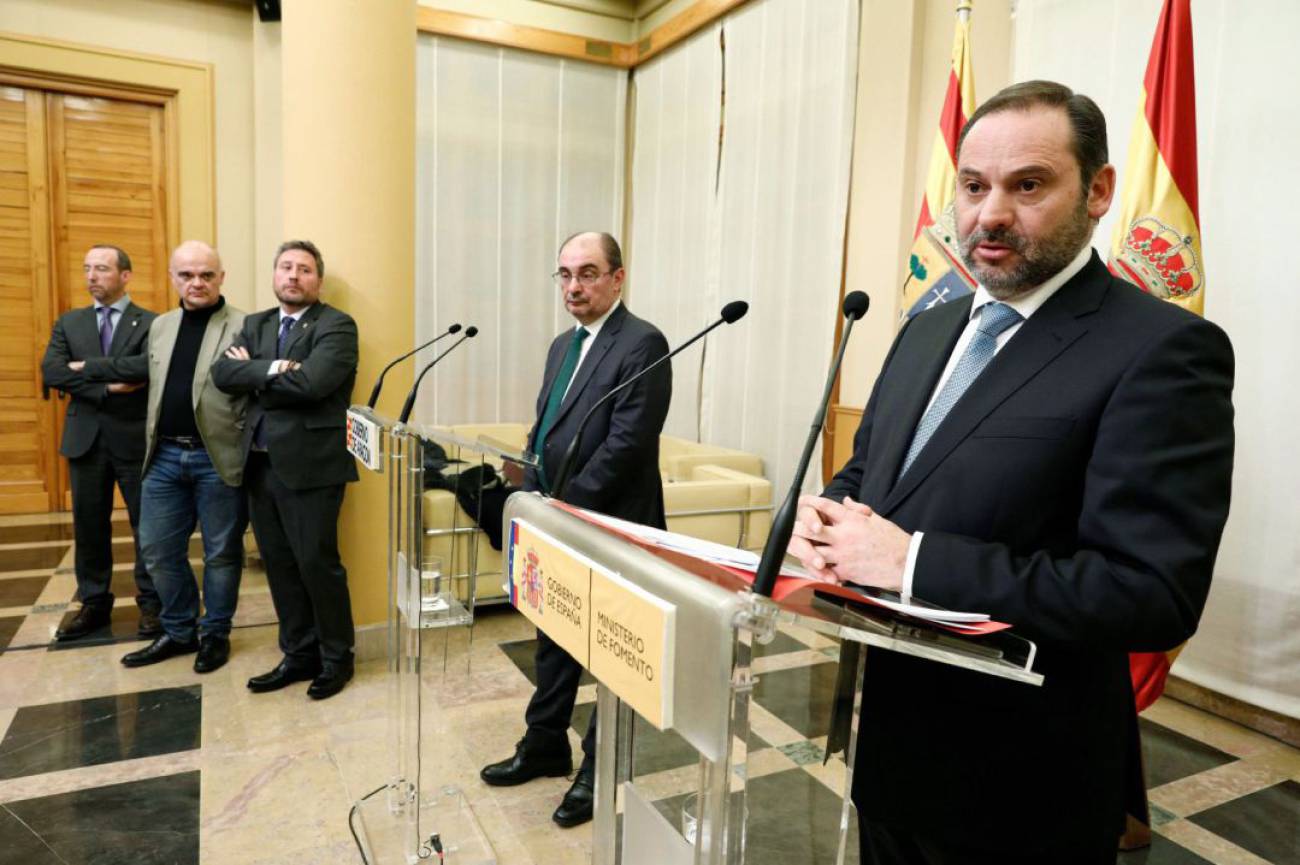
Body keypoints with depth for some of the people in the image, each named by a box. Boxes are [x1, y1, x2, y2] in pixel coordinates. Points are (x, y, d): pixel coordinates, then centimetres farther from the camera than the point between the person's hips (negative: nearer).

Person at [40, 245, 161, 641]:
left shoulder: (151, 323, -2)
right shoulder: (68, 323, 10)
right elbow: (50, 370, -6)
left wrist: (88, 369, -15)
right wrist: (106, 386, -18)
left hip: (135, 439, -4)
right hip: (85, 439, 4)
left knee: (147, 525, 4)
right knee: (89, 526, 11)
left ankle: (151, 603, 15)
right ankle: (94, 603, 24)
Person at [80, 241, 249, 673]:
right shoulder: (160, 326, 12)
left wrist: (242, 452, -16)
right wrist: (87, 367, 34)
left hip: (217, 459, -6)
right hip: (166, 456, 6)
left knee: (221, 553, 7)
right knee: (158, 549, 12)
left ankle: (215, 634, 24)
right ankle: (179, 632, 29)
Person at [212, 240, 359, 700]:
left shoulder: (336, 325, -6)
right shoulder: (255, 324, 15)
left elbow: (313, 382, -21)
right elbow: (223, 373, 1)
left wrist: (253, 374, -6)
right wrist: (272, 370, -16)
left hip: (310, 464, -6)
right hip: (260, 464, 7)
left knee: (316, 563, 0)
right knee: (280, 565, 13)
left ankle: (336, 657, 18)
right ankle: (299, 654, 27)